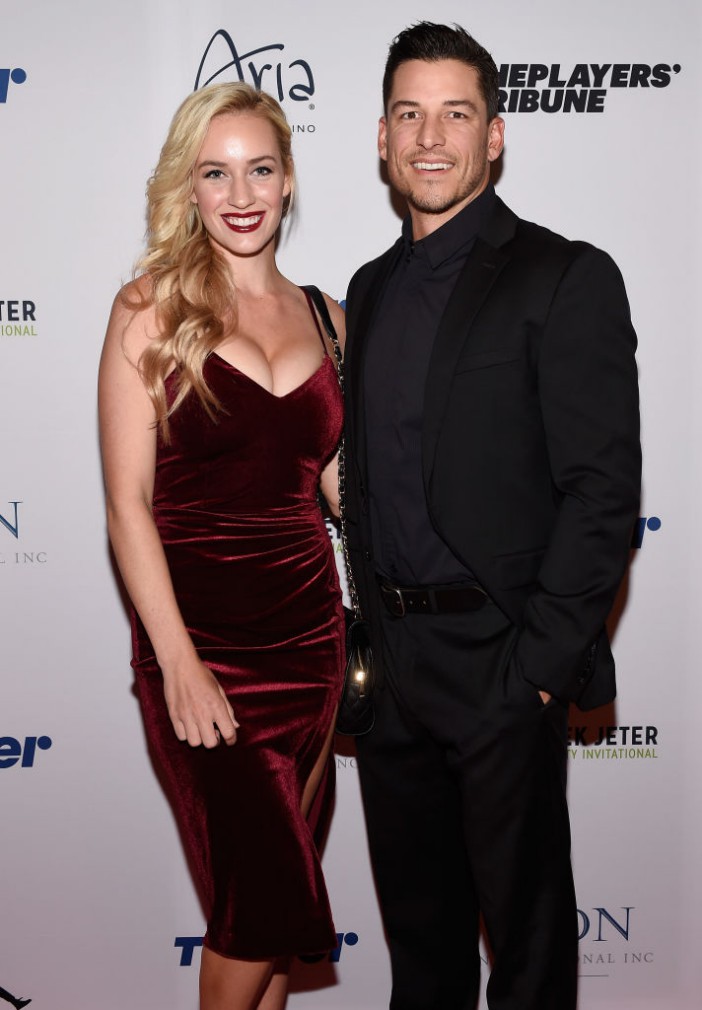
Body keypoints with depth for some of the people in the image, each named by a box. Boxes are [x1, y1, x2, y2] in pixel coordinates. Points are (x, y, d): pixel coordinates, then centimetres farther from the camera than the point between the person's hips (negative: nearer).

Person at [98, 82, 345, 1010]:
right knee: (269, 904, -1)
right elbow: (128, 504, -9)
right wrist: (178, 663, -15)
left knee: (278, 899, 14)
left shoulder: (322, 316, 8)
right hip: (202, 640, -4)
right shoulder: (151, 308, -5)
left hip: (309, 632, 5)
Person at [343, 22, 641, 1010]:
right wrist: (369, 630, 10)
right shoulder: (372, 288, 13)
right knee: (415, 914, 20)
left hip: (501, 663, -6)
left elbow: (604, 485, -13)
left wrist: (541, 661, -17)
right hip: (388, 661, 6)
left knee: (525, 919, 10)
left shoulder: (567, 278, -8)